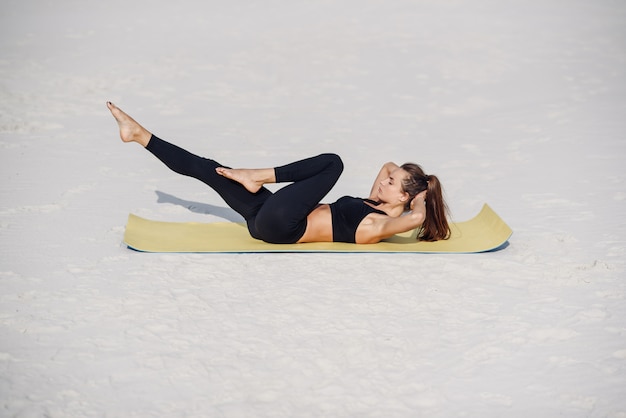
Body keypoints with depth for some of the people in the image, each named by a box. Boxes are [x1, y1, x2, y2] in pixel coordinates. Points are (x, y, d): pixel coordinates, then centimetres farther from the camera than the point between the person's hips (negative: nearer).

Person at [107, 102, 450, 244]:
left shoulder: (383, 225, -9)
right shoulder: (372, 206, 15)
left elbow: (416, 217, -28)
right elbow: (388, 168, 29)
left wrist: (420, 197, -9)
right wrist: (403, 174, 11)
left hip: (280, 225, -9)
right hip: (273, 220, 9)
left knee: (333, 162, -16)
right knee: (205, 168, 8)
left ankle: (258, 177, -8)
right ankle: (139, 135, 17)